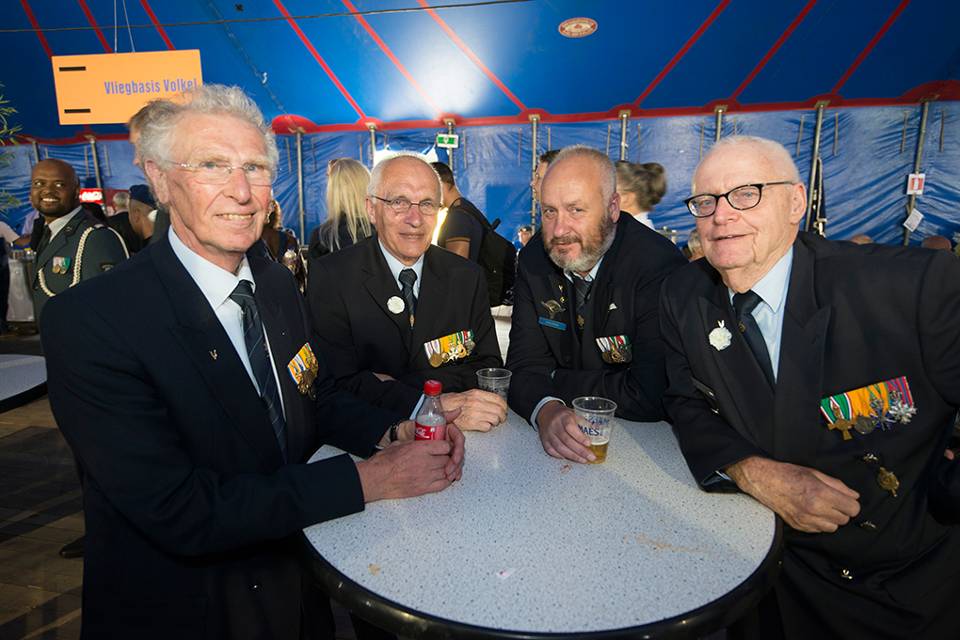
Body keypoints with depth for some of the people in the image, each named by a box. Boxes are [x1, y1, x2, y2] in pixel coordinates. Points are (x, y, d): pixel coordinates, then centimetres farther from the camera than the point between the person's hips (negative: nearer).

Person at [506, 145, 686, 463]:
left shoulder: (659, 265, -18)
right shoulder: (535, 259, -2)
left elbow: (652, 395, -22)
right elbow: (525, 364, -6)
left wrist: (556, 381, -13)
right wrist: (547, 409, -27)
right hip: (567, 436, 3)